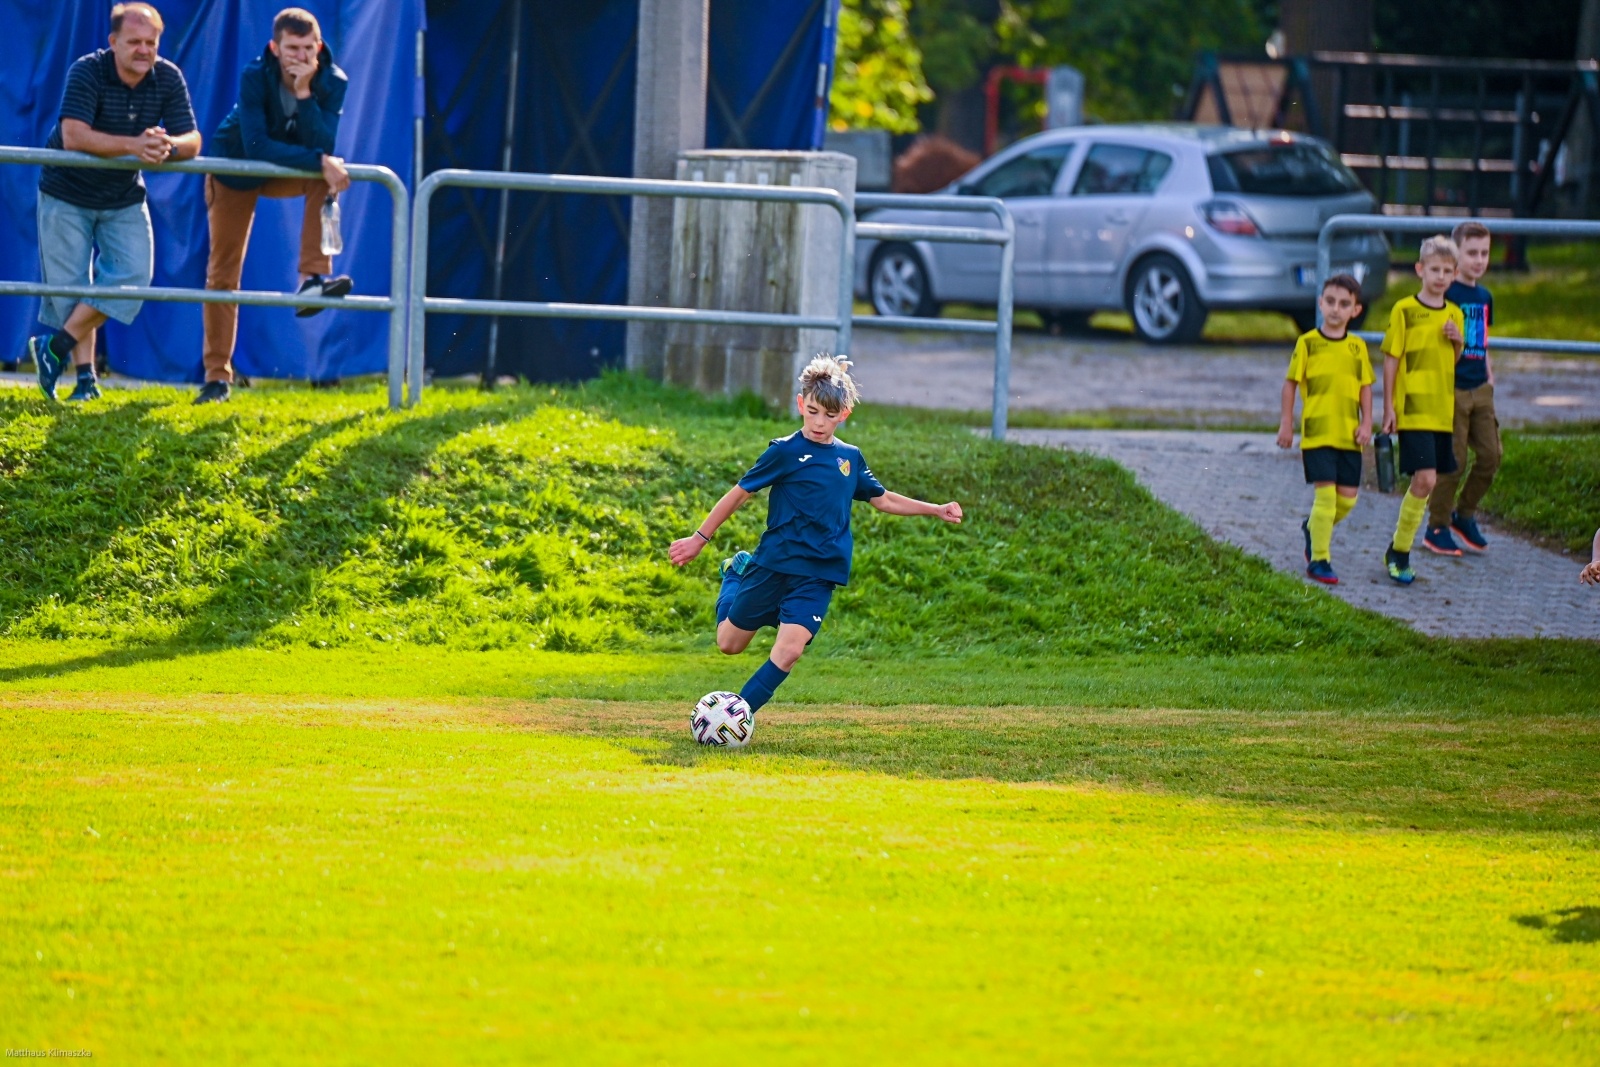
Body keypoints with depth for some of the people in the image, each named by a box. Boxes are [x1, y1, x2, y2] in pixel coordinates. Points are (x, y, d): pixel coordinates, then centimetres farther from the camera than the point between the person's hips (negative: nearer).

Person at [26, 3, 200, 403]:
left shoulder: (168, 78, -10)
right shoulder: (88, 73, -23)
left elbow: (192, 142, -12)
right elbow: (74, 136, -35)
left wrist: (168, 145, -37)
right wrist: (134, 145, -44)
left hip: (124, 197, 4)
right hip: (67, 193, -4)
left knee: (134, 272, -12)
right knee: (69, 285, -3)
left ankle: (57, 347, -4)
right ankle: (85, 375, 8)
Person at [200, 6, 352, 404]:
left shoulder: (333, 82, -22)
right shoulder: (255, 76, -30)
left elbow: (322, 147, -32)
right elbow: (255, 146, -38)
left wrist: (304, 93, -42)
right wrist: (318, 161, -46)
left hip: (288, 172, 2)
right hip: (237, 172, -2)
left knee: (328, 177, -31)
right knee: (222, 271, -1)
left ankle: (313, 278, -32)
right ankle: (217, 375, 8)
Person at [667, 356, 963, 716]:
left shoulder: (850, 458, 8)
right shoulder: (785, 451, -6)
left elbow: (882, 499, 22)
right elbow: (740, 493, -1)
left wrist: (936, 510, 17)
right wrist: (699, 539, 2)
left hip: (817, 576, 2)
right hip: (774, 563, -2)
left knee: (788, 651, -16)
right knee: (729, 643, 10)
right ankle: (736, 573, 40)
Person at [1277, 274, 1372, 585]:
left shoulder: (1358, 347, 7)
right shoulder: (1308, 344, -3)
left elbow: (1365, 387, 11)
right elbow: (1291, 383, 2)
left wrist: (1366, 423, 0)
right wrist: (1286, 423, 0)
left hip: (1349, 435, 4)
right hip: (1317, 432, -4)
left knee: (1348, 497, 5)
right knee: (1326, 493, -10)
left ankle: (1314, 529, 34)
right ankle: (1318, 560, -2)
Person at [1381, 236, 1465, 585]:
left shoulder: (1454, 315, 11)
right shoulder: (1405, 311, -6)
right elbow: (1391, 360, -5)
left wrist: (1458, 342, -2)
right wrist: (1388, 406, -9)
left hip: (1443, 412, 6)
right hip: (1413, 409, -6)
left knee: (1426, 482, 6)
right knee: (1424, 480, -15)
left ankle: (1399, 551, 17)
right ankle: (1399, 552, -4)